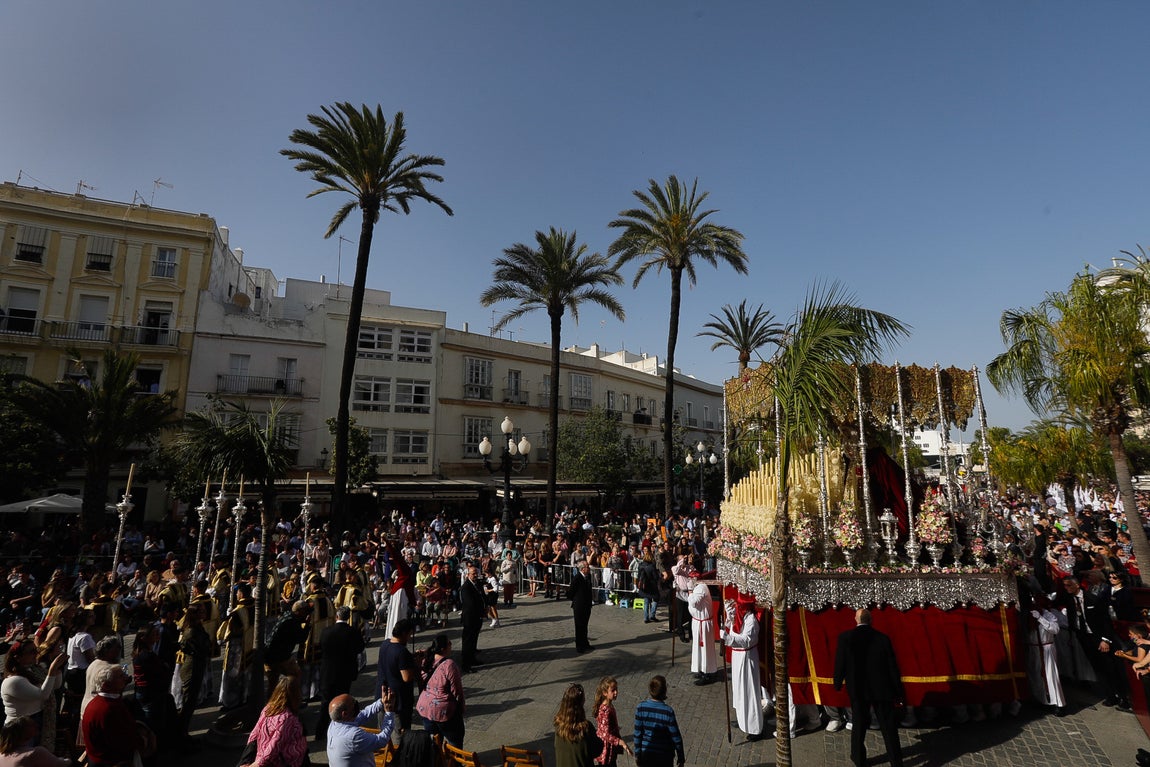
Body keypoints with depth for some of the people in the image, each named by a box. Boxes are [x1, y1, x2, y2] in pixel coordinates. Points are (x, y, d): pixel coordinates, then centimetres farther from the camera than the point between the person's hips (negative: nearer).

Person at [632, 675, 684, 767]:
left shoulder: (641, 708, -15)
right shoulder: (668, 711, -23)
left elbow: (637, 734, -7)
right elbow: (676, 737, -14)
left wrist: (637, 754, 5)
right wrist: (681, 757, 1)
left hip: (645, 754, 2)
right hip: (664, 756, -2)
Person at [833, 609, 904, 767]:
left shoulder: (845, 638, -12)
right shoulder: (883, 638, -10)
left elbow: (839, 664, -8)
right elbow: (893, 666, -6)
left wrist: (837, 684, 8)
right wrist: (898, 691, 6)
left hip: (857, 690, 0)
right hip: (882, 689, 0)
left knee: (859, 725, 16)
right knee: (888, 727, 12)